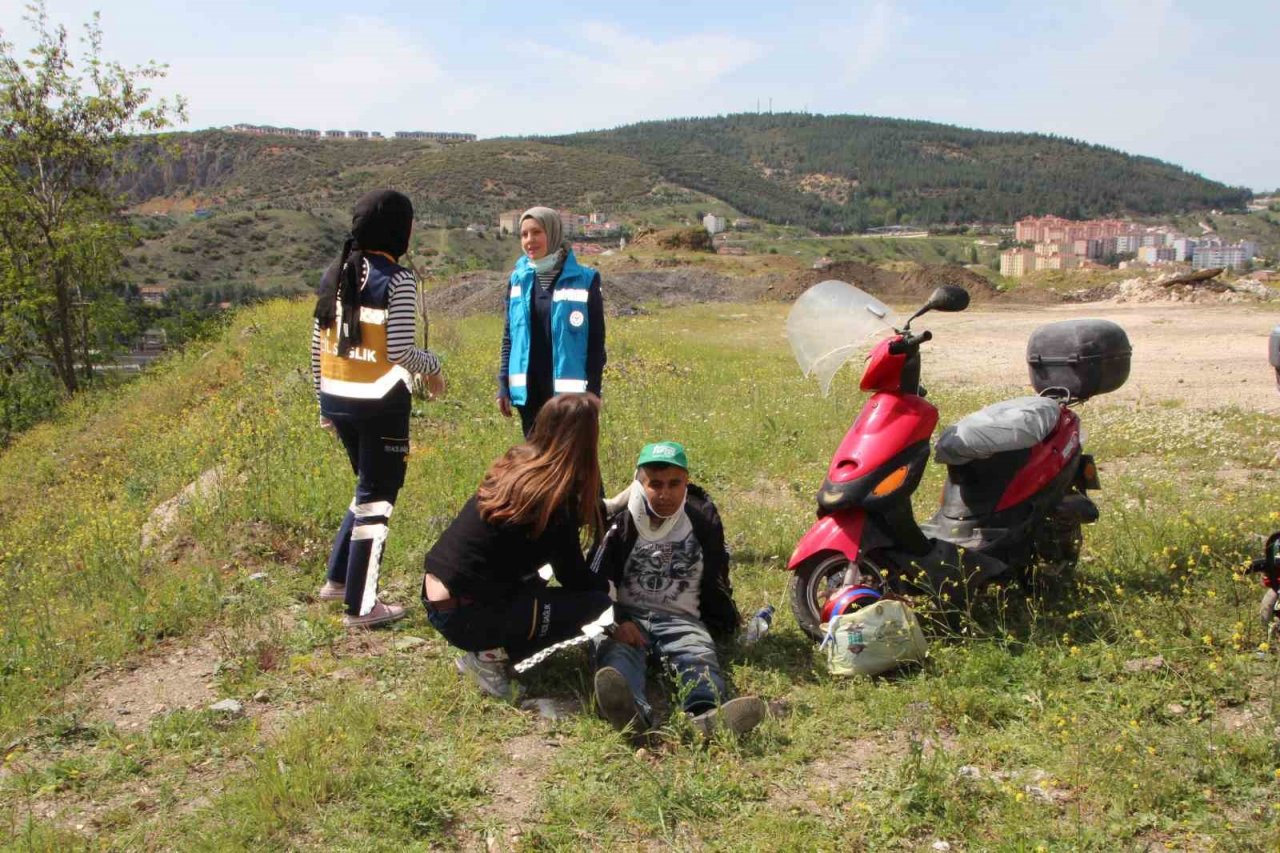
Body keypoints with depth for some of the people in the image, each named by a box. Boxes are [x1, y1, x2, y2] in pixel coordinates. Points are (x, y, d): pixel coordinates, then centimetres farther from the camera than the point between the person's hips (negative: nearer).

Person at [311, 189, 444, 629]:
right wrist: (432, 366, 2)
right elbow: (399, 352, -18)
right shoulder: (396, 280, -13)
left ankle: (339, 579, 29)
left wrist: (325, 402, 18)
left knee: (370, 487, 24)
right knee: (377, 497, 4)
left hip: (338, 399, 7)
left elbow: (319, 344, 10)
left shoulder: (335, 274, 8)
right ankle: (361, 606, 11)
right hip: (380, 403, -7)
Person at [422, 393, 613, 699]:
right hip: (462, 615, -8)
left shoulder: (515, 463, 5)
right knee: (595, 602, -3)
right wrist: (609, 585, 15)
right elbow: (574, 578, -5)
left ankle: (488, 648, 14)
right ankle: (492, 656, -1)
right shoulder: (556, 497, -17)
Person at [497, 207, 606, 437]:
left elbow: (596, 342, -4)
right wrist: (503, 386, 6)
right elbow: (509, 335, 12)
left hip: (568, 391, -4)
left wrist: (593, 392, -8)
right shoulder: (518, 279, 7)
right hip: (528, 391, 4)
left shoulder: (585, 280, -5)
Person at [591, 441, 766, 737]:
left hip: (680, 618, 2)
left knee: (700, 654, -30)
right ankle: (633, 711, -66)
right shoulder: (621, 520, 4)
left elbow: (715, 581, 23)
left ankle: (707, 714, -62)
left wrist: (725, 626, 26)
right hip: (626, 616, -1)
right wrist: (615, 622, -14)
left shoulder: (703, 519, 10)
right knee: (616, 651, -34)